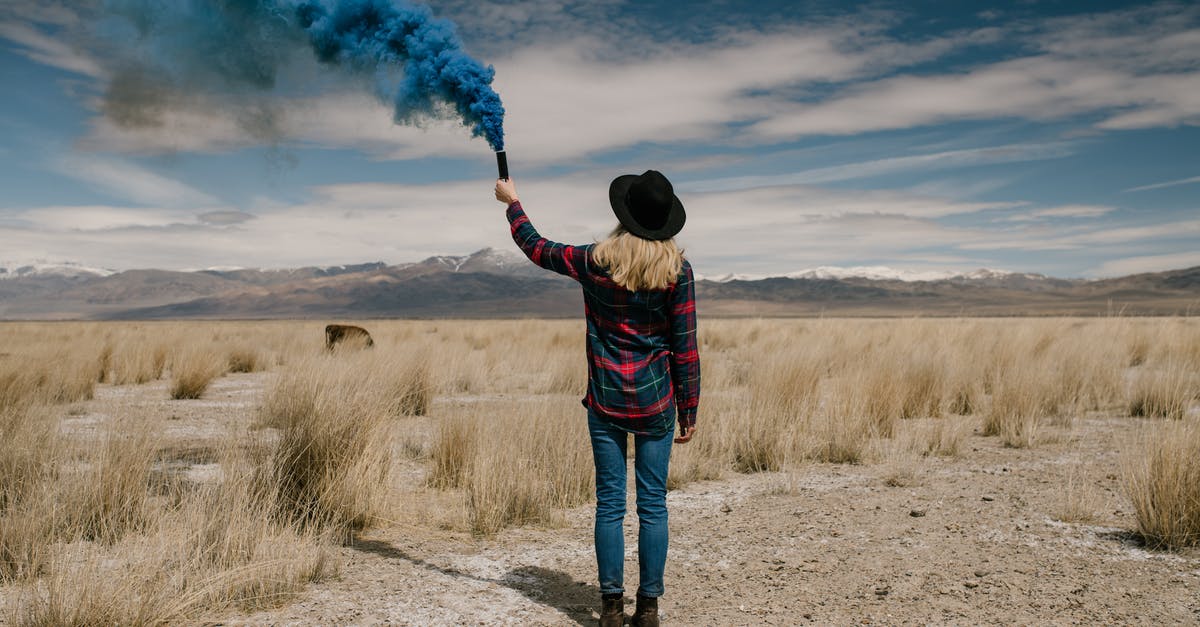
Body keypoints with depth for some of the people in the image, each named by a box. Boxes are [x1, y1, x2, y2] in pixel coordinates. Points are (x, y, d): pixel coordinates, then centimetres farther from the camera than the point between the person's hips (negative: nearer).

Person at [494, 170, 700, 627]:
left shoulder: (595, 262, -5)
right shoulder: (677, 270, -6)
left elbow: (537, 249, 13)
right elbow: (685, 348, -4)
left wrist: (512, 203, 28)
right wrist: (689, 410, 4)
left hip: (606, 401, 1)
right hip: (656, 401, 0)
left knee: (609, 503, 7)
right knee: (652, 504, 7)